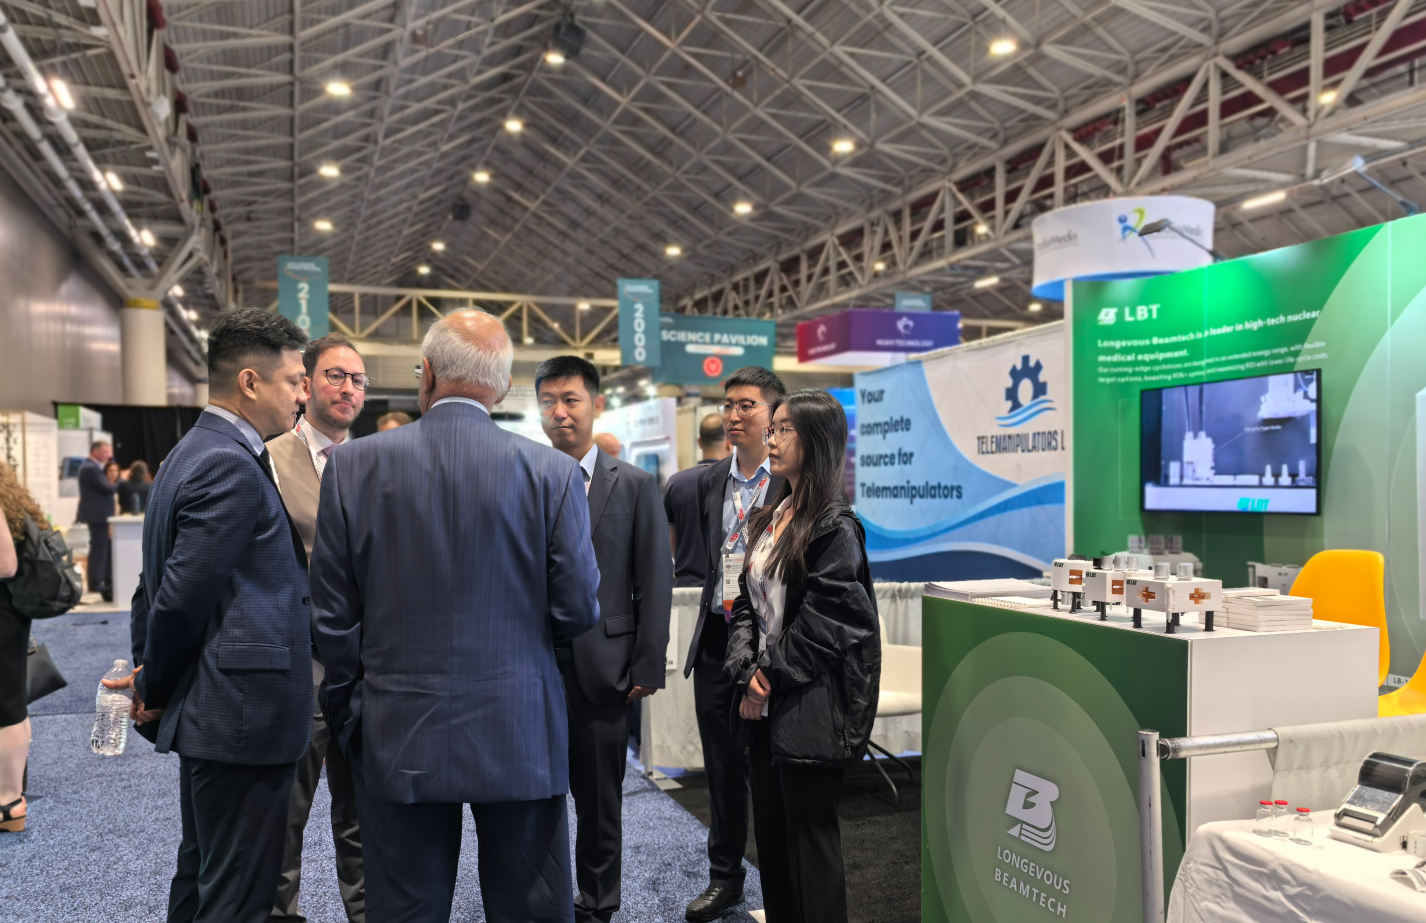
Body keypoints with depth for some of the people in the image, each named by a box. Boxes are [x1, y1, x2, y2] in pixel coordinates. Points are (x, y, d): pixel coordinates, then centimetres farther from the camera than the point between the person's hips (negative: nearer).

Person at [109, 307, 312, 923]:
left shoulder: (190, 453, 14)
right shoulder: (232, 468, -19)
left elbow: (157, 582, 16)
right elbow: (182, 594, -20)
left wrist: (149, 680, 15)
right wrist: (154, 689, -6)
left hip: (208, 712, 10)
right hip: (243, 716, -10)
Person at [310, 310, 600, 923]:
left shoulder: (353, 465, -6)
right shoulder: (553, 472, -9)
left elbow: (331, 616, -2)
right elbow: (577, 612, -6)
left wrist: (348, 715, 11)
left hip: (398, 742, 1)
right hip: (520, 736, -1)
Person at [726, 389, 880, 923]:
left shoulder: (835, 527, -14)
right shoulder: (771, 518, 11)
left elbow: (822, 624, -17)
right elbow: (747, 603, 9)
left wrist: (771, 675, -10)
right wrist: (747, 672, -4)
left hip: (809, 708, -8)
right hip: (766, 701, 8)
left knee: (810, 836, 4)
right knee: (770, 831, 17)